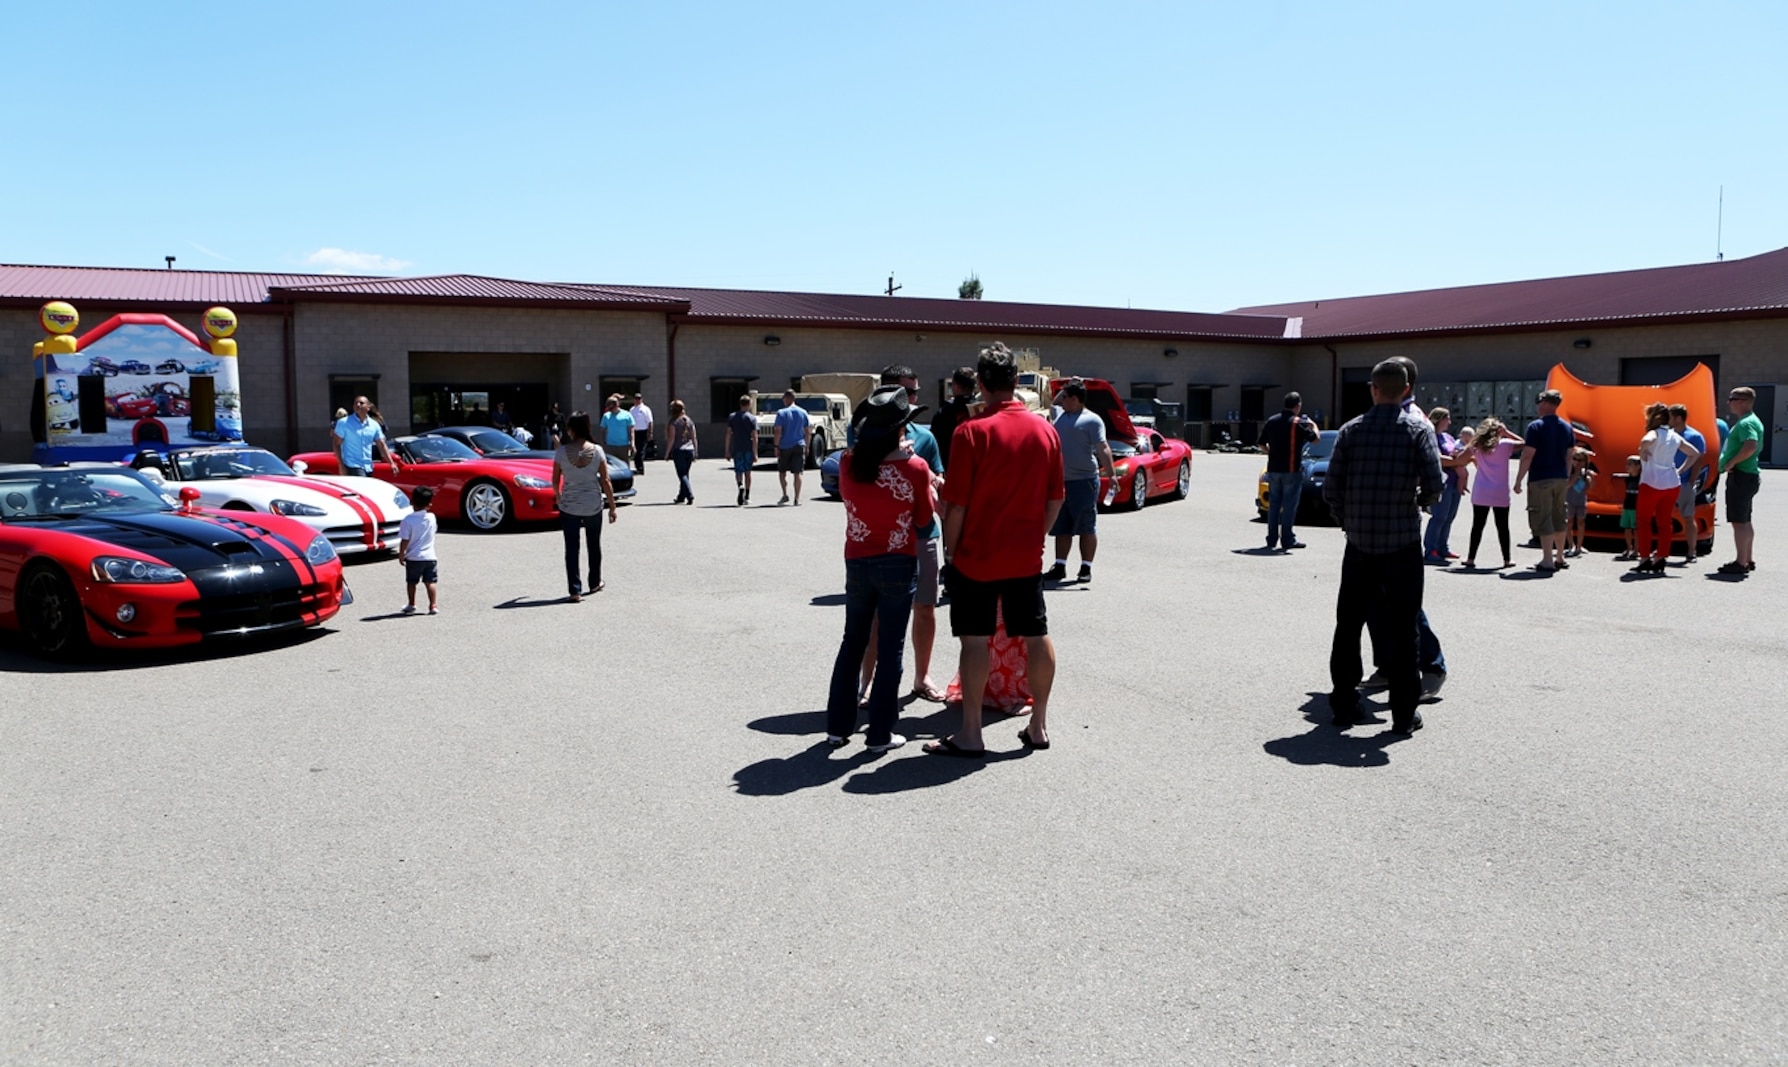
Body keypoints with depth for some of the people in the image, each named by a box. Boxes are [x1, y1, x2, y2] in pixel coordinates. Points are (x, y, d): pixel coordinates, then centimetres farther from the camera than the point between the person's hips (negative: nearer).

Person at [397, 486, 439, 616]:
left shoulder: (408, 520, -14)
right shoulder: (431, 517, -3)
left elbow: (404, 540, -13)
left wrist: (401, 554, 0)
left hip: (413, 557, -2)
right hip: (430, 556, 2)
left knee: (411, 582, 13)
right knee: (430, 582, 6)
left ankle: (411, 605, 19)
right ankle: (433, 606, 3)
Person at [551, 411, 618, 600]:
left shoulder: (562, 451, -9)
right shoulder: (597, 451, -8)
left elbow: (555, 480, -1)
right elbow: (605, 482, -6)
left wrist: (558, 495, 20)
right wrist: (612, 507, 1)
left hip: (568, 506, -1)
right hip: (593, 506, 1)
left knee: (571, 548, 4)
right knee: (594, 545, 20)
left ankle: (575, 590, 0)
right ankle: (595, 583, 34)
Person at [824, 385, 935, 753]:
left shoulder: (850, 462, -6)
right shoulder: (915, 468, -14)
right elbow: (924, 519, -4)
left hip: (857, 562, 3)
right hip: (898, 564, -3)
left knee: (853, 641, 16)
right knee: (890, 647, 5)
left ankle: (838, 726, 20)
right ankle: (880, 733, 10)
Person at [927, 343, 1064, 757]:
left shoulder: (971, 432, -14)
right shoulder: (1045, 430, 2)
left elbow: (956, 505, -13)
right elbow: (1055, 499, 8)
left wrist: (950, 554, -2)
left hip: (976, 558, -4)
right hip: (1027, 558, 5)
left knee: (975, 641, 1)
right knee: (1037, 636, 12)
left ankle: (971, 734, 6)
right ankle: (1039, 725, 21)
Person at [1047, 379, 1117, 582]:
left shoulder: (1092, 420, -7)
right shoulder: (1059, 414, 14)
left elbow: (1103, 448, -14)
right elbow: (1053, 403, 36)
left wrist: (1111, 473, -24)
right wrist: (1065, 389, 19)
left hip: (1084, 481, -7)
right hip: (1061, 481, 7)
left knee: (1087, 527, 0)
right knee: (1061, 527, 10)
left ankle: (1086, 568, 6)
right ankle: (1059, 567, 16)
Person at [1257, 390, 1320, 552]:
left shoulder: (1271, 421, 5)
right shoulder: (1298, 423, -11)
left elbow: (1262, 443, 9)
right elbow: (1315, 438, -4)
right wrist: (1313, 425, 16)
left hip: (1273, 469, 5)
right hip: (1292, 470, -5)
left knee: (1274, 504, 10)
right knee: (1289, 505, 0)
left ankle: (1272, 540, 13)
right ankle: (1287, 539, 1)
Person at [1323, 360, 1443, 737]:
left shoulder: (1352, 430, 1)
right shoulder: (1419, 429, -4)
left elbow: (1331, 488, -3)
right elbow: (1433, 486, -12)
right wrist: (1419, 501, 10)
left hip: (1359, 544, 2)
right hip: (1402, 543, -2)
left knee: (1348, 625, 11)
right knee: (1402, 629, 5)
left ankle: (1344, 705, 16)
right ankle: (1404, 714, 8)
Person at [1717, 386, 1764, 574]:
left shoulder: (1746, 423, -16)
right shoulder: (1749, 421, 18)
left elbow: (1751, 446, -33)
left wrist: (1731, 462, -23)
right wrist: (1730, 462, 15)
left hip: (1740, 476, -11)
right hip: (1745, 476, 11)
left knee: (1739, 521, -9)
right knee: (1744, 521, 17)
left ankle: (1741, 563, -8)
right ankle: (1747, 560, 24)